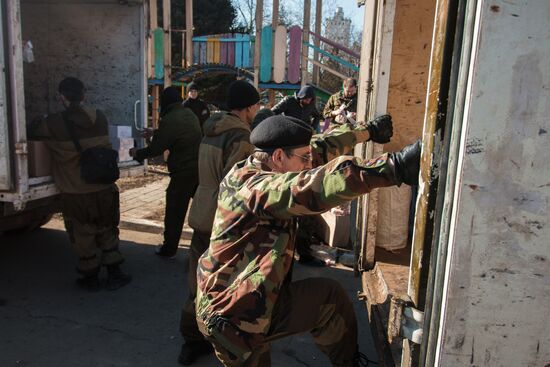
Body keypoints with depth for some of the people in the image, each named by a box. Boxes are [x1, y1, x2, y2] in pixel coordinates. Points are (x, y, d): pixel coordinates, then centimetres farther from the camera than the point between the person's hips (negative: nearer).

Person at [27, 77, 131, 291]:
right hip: (104, 189, 3)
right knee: (107, 232, 18)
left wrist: (39, 122, 24)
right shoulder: (100, 118, -1)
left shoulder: (55, 124, -11)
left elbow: (29, 132, 2)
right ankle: (114, 275, 24)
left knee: (83, 237, 14)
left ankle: (91, 278, 27)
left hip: (76, 194, -3)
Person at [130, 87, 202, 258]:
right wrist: (155, 132, 36)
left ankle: (169, 249, 16)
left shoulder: (169, 120, -15)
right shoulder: (190, 113, 9)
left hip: (183, 171, -7)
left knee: (174, 211, 5)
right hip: (200, 167, 7)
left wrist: (137, 153, 7)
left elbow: (155, 149, -10)